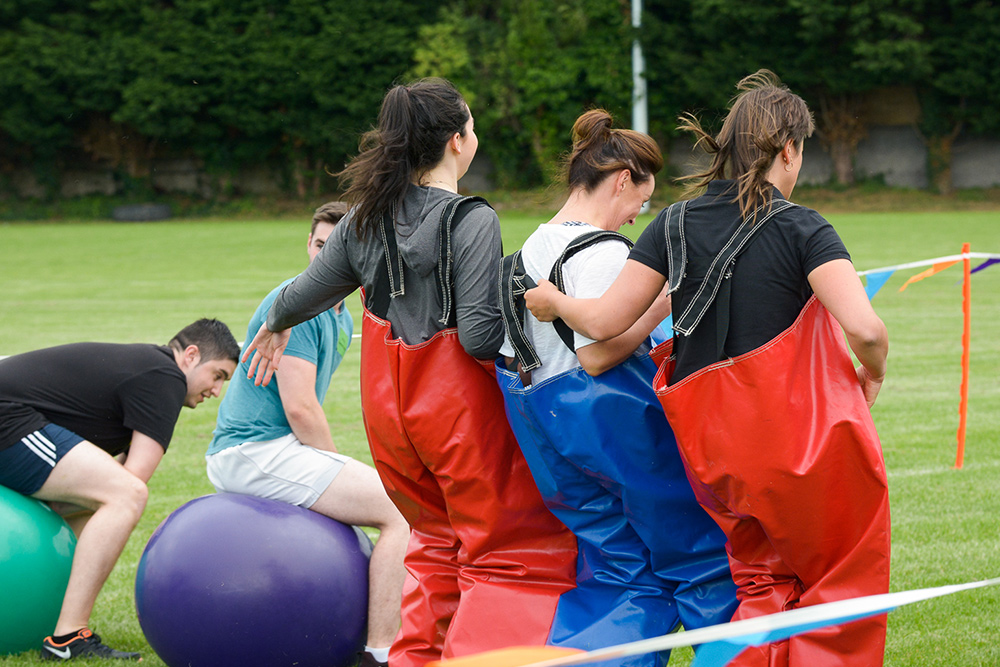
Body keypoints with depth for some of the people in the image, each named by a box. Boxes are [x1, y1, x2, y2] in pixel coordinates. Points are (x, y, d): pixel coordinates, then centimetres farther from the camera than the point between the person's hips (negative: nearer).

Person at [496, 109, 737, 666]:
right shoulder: (602, 252, -16)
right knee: (700, 555, 4)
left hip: (549, 433, 9)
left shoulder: (533, 247, 13)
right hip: (614, 417, -9)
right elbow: (595, 355, -21)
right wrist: (665, 302, -15)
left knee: (621, 580, 11)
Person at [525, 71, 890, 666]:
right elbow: (864, 328, -22)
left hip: (716, 448, 5)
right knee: (840, 583, 10)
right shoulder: (803, 229, -10)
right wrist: (872, 374, 0)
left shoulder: (676, 224, 2)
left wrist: (553, 301, 19)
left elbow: (605, 320, 0)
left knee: (762, 584, 21)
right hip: (803, 434, -5)